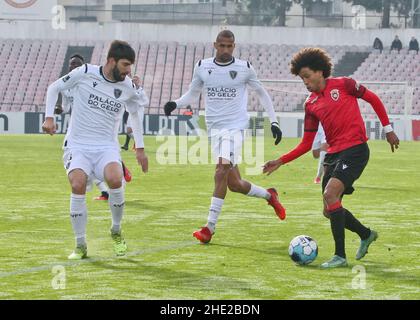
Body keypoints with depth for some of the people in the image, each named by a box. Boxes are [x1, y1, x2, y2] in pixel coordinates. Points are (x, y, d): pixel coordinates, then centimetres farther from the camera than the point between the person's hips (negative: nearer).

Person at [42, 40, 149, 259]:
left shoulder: (128, 88, 3)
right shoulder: (85, 73, -6)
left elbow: (136, 112, 22)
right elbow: (54, 88, 7)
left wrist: (140, 148, 22)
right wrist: (49, 117, -4)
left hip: (107, 147, 1)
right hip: (77, 146, -1)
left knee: (115, 179, -30)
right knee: (78, 185, -27)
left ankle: (116, 231, -4)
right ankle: (80, 245, -12)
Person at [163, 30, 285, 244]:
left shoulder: (244, 68, 0)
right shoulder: (202, 67, 6)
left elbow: (261, 93, 13)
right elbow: (192, 94, 17)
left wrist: (274, 122, 9)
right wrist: (175, 104, -3)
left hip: (235, 127, -4)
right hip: (214, 128, 4)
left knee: (221, 173, -21)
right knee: (234, 184, 5)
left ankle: (210, 227, -20)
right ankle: (269, 195, 34)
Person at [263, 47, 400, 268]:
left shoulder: (343, 84, -3)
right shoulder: (311, 104, 12)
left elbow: (373, 99, 7)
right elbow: (306, 144, 12)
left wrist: (388, 129, 6)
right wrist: (281, 162, 4)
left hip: (355, 149, -7)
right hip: (333, 154, 7)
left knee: (330, 194, -24)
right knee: (329, 211, 7)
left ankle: (340, 256, -18)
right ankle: (366, 235, 36)